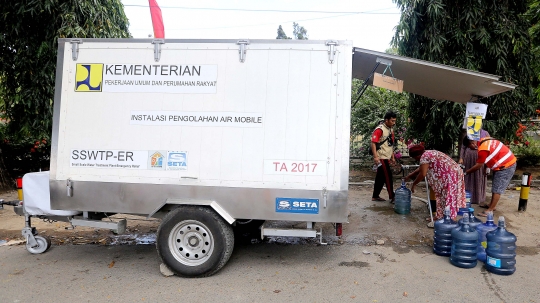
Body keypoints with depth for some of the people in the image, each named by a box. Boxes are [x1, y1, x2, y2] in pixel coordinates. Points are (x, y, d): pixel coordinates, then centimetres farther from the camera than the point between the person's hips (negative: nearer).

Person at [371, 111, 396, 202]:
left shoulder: (390, 130, 15)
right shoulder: (380, 129, -13)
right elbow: (373, 143, -19)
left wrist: (392, 157, 21)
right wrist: (375, 156, -25)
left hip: (386, 158, 9)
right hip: (381, 158, -9)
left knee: (381, 177, 12)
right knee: (388, 177, -6)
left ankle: (375, 196, 19)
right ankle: (392, 197, 2)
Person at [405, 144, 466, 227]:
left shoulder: (424, 156, -12)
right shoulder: (429, 153, 19)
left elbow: (422, 174, -17)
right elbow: (421, 168, 33)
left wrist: (413, 184, -5)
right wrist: (410, 175, 39)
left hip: (450, 176, -10)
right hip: (454, 172, 10)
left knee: (447, 198, -3)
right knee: (443, 197, 15)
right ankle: (440, 218, 24)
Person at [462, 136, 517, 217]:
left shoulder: (482, 149, -24)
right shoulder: (483, 140, 3)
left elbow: (478, 166, -15)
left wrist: (466, 172, -5)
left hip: (506, 166, -10)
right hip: (507, 163, 10)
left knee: (497, 188, -8)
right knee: (495, 186, 17)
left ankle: (490, 210, -7)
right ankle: (492, 205, 26)